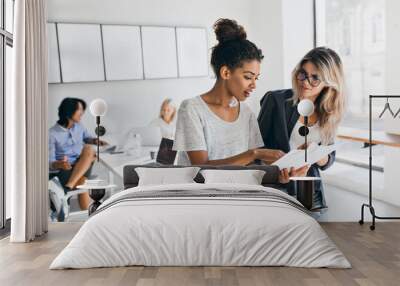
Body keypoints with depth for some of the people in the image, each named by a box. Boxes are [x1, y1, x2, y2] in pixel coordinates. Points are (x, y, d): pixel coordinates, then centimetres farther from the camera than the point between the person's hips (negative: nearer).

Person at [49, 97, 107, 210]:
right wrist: (59, 164, -36)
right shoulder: (52, 134, -10)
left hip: (83, 167, 5)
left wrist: (95, 141, 5)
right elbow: (50, 163, -11)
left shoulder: (79, 126, 7)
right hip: (65, 170, -4)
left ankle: (68, 187, -37)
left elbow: (86, 137, 31)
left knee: (88, 149, -28)